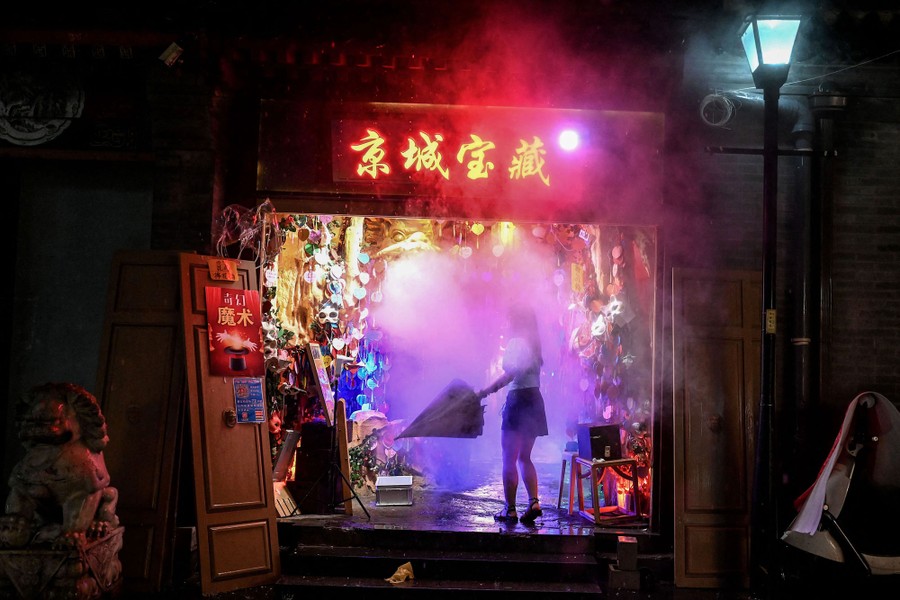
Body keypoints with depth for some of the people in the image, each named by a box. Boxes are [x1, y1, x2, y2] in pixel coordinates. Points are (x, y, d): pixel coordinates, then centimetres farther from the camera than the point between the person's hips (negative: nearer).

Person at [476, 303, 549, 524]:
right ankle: (534, 502, 3)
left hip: (518, 400, -8)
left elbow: (510, 374, -25)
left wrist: (484, 392, -27)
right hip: (535, 400, 8)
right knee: (524, 457, 15)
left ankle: (510, 509, 0)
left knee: (509, 458, -2)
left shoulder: (515, 342, -12)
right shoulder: (534, 343, 14)